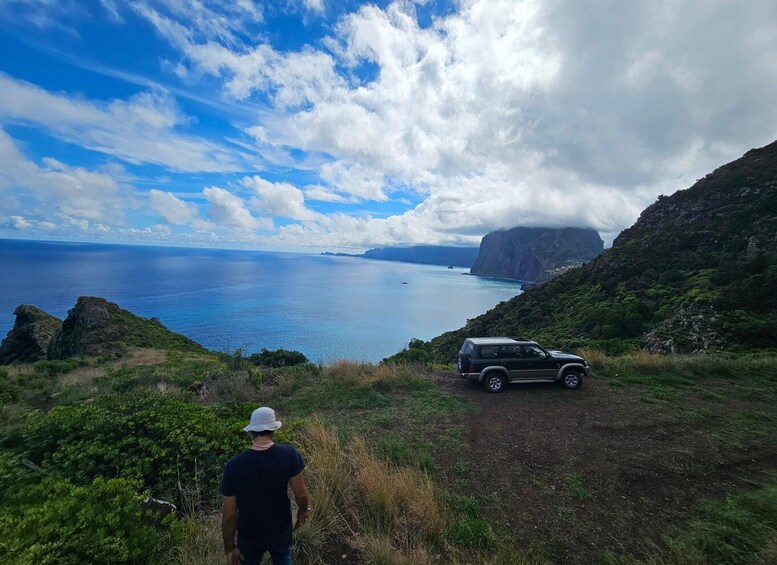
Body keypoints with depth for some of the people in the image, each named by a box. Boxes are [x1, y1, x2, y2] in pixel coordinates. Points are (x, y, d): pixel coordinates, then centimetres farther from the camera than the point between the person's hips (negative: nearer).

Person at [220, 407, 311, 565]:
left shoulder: (234, 465, -25)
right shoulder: (289, 454, -25)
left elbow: (229, 515, -16)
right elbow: (300, 493, -15)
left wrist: (229, 548, -1)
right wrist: (304, 509, 7)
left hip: (249, 536, 0)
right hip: (281, 531, 0)